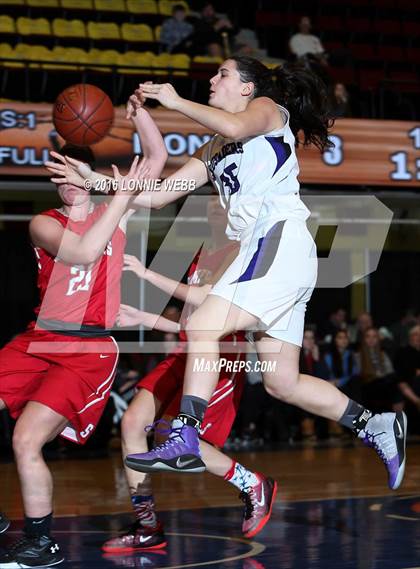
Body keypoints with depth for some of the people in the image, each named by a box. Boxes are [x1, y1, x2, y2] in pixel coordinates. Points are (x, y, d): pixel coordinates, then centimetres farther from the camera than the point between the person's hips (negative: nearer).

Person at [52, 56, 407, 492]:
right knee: (282, 383, 6)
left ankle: (185, 441, -26)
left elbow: (234, 127, -18)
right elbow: (153, 196, 24)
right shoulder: (213, 150, 28)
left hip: (281, 240, -9)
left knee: (202, 326, -21)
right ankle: (376, 427, 13)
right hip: (260, 250, 9)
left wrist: (175, 101, -7)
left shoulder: (268, 107, 8)